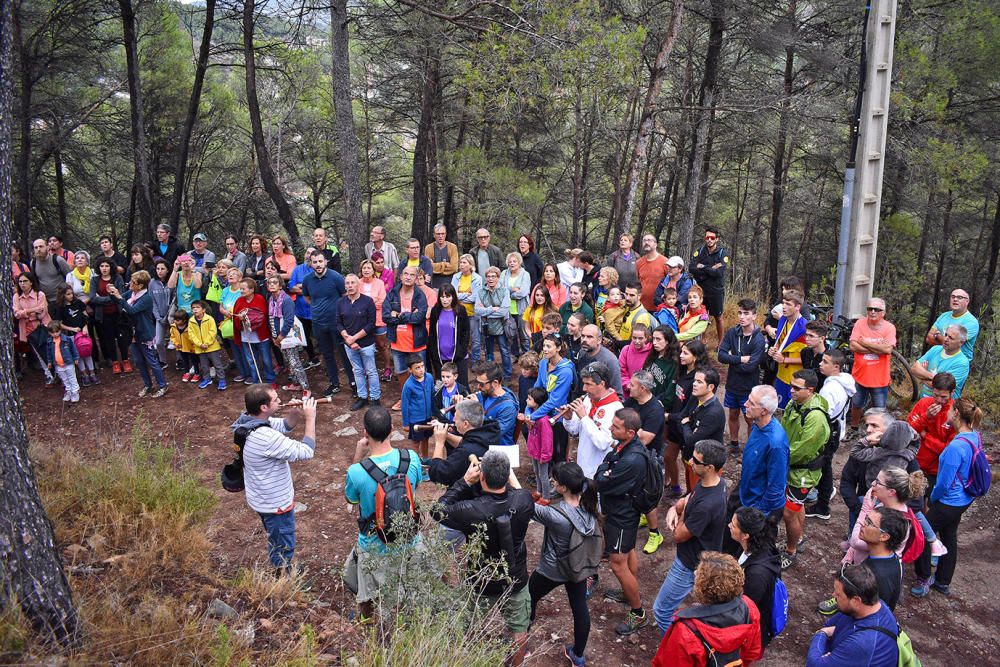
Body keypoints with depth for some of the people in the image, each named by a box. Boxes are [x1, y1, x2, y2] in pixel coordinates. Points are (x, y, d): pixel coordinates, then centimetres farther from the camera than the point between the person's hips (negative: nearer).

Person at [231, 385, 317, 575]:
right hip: (276, 502, -9)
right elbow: (306, 452, -32)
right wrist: (310, 418, -26)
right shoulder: (266, 438, -38)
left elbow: (285, 426, 3)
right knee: (284, 546, 16)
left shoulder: (248, 421, -9)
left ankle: (280, 570, 52)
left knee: (275, 540, 31)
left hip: (264, 498, 9)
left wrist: (298, 411, -17)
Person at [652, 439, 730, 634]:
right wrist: (673, 509, -15)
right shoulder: (716, 482, -10)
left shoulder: (707, 505, -38)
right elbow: (687, 499, 6)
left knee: (662, 611, 4)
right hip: (706, 555, 9)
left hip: (691, 565, -9)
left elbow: (679, 536, -23)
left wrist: (683, 510, -10)